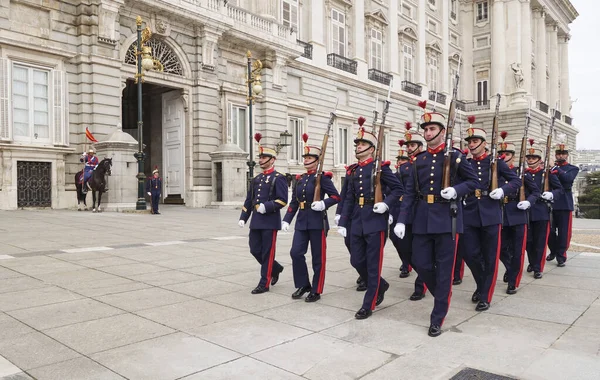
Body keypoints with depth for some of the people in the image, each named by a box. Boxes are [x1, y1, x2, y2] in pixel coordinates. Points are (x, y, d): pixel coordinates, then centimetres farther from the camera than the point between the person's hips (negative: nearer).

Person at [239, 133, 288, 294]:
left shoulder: (278, 178, -5)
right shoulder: (256, 179, 16)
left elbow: (282, 200, -14)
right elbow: (249, 200, 17)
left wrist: (267, 206, -25)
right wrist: (243, 217, 10)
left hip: (270, 221, -7)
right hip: (256, 221, 7)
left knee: (267, 252, 0)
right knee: (255, 250, 9)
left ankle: (264, 284, 10)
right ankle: (276, 268, 32)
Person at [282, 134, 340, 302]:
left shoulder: (322, 177, -5)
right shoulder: (299, 179, 12)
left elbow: (336, 196, -7)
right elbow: (294, 202, 14)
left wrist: (324, 203, -25)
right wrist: (286, 219, 7)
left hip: (317, 221, -6)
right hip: (301, 222, 6)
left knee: (318, 257, 3)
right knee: (296, 253, -2)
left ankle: (316, 291, 14)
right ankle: (303, 285, 16)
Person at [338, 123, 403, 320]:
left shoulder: (380, 167, -4)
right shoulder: (353, 171, 12)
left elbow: (398, 188, -2)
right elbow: (348, 199, 14)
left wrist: (386, 204, -18)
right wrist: (342, 222, 9)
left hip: (375, 222, -6)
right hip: (357, 223, 6)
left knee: (373, 264, 0)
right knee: (357, 261, 9)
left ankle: (368, 305, 11)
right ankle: (380, 285, 34)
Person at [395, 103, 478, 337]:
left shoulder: (455, 156, -2)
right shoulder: (418, 160, 8)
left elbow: (473, 181, 5)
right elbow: (409, 192, 6)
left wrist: (456, 190, -16)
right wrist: (402, 220, -3)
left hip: (446, 218, -4)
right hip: (422, 219, 4)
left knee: (444, 268, 1)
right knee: (420, 263, 6)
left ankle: (438, 318, 11)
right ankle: (443, 295, 34)